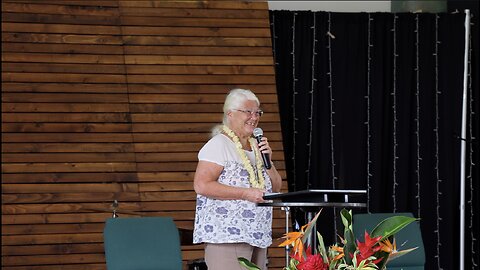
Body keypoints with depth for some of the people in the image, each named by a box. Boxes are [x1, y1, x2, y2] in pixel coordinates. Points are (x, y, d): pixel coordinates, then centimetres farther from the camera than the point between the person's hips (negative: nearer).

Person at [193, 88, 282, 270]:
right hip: (226, 234, -8)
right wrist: (246, 194, -19)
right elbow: (201, 185, -17)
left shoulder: (256, 146, 18)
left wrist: (268, 160, 1)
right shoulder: (219, 144, -7)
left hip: (258, 237, 8)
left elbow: (276, 189, 19)